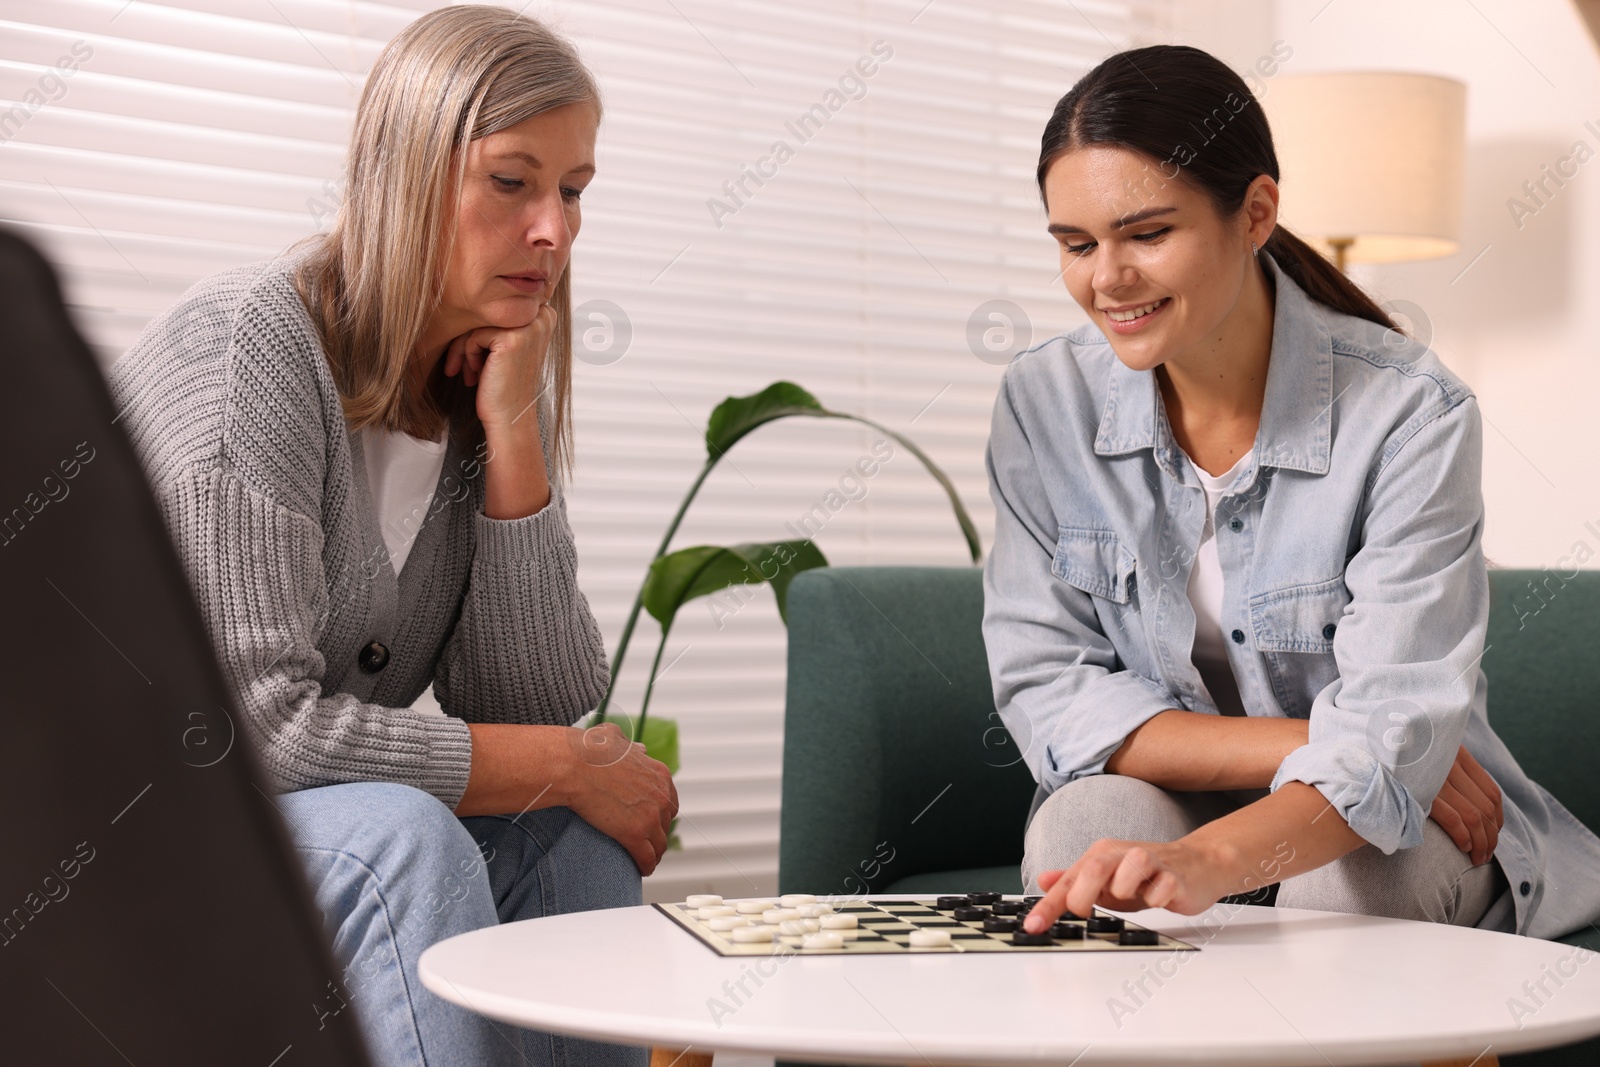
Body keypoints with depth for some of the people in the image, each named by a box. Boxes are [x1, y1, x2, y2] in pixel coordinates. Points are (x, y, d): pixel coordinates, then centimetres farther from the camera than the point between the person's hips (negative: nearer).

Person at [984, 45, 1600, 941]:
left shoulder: (1413, 416, -19)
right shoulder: (1045, 404, -8)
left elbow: (1392, 738, -27)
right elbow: (1046, 693, -10)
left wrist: (1208, 860, -48)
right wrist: (1305, 748, -22)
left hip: (1387, 832, -1)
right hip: (1165, 809, 1)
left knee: (1350, 869, -34)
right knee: (1093, 814, -32)